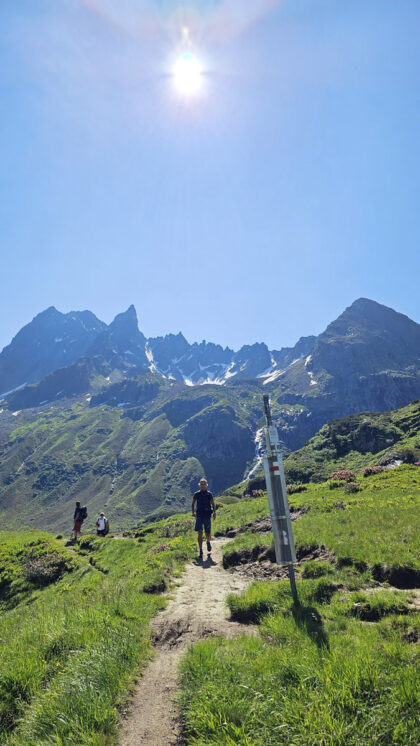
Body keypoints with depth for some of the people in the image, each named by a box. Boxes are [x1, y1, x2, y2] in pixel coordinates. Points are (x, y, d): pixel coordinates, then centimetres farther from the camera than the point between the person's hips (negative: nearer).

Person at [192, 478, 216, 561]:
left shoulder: (209, 494, 3)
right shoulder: (196, 494, 4)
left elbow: (213, 504, 5)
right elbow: (193, 504, 13)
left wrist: (214, 512, -9)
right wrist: (193, 513, 1)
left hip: (207, 516, 0)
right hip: (199, 516, 0)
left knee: (208, 535, 2)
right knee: (199, 533, -10)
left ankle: (208, 542, 37)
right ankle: (200, 552, -4)